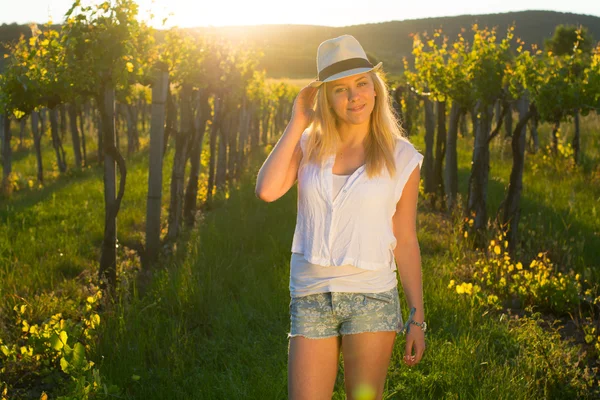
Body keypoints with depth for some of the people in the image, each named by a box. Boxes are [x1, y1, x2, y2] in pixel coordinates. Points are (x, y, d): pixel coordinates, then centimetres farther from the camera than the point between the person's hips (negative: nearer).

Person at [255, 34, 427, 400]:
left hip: (371, 298, -1)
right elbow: (267, 190, -14)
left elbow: (405, 242, 3)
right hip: (310, 297, 1)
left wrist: (417, 317, 2)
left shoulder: (402, 158, 0)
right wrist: (297, 122, -7)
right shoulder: (309, 146, 4)